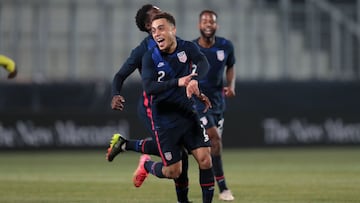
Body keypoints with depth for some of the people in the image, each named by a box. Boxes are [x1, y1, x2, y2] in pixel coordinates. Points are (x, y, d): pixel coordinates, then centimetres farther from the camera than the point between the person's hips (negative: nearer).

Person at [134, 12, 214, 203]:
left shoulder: (187, 47, -5)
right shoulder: (150, 57, -11)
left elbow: (203, 63, -26)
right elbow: (148, 87, -26)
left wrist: (194, 79, -49)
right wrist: (178, 82, -40)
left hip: (188, 114, 2)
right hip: (164, 120, -2)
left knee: (205, 158, -10)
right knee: (173, 171, 1)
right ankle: (146, 165, 34)